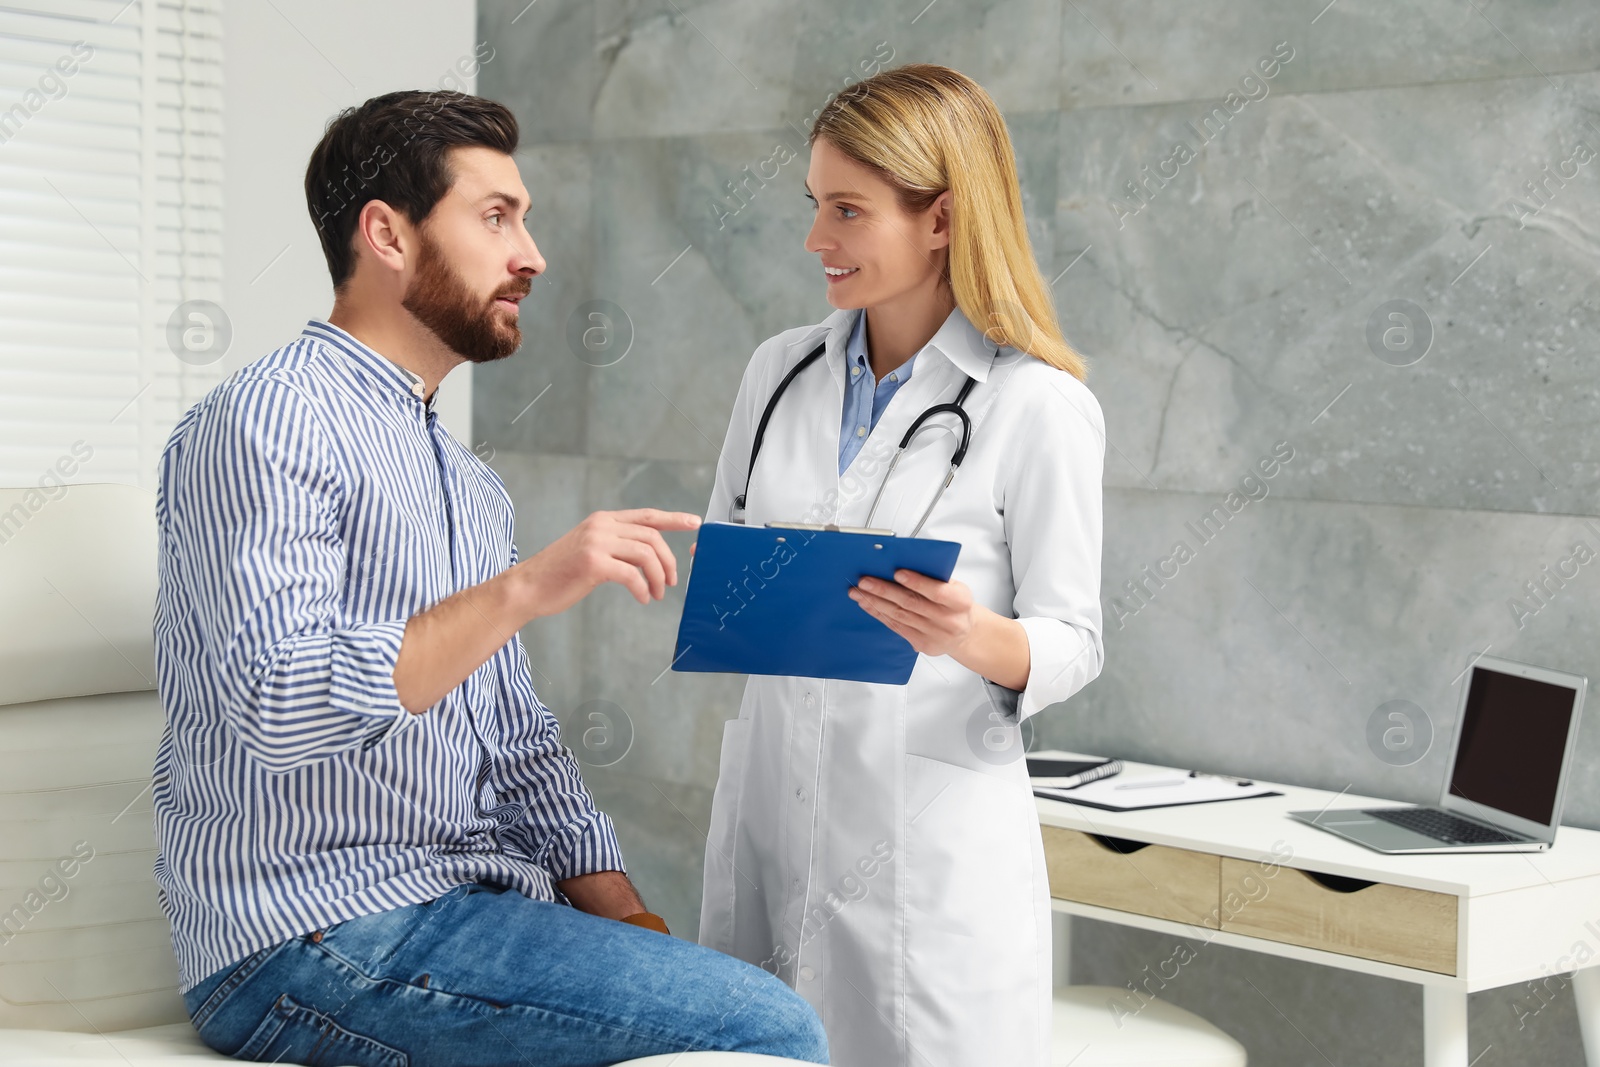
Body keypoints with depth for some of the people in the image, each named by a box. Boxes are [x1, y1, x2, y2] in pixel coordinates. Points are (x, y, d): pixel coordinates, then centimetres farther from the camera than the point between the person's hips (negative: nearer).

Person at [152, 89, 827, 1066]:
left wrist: (628, 919, 4)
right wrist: (523, 590, -29)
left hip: (469, 908, 9)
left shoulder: (471, 486, 20)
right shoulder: (269, 421, -9)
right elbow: (277, 708, -24)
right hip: (316, 939, -8)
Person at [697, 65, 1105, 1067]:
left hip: (932, 834, -5)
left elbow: (1074, 643, -6)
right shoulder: (782, 370, 8)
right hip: (773, 799, 5)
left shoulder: (1040, 408, -8)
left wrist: (971, 634, -25)